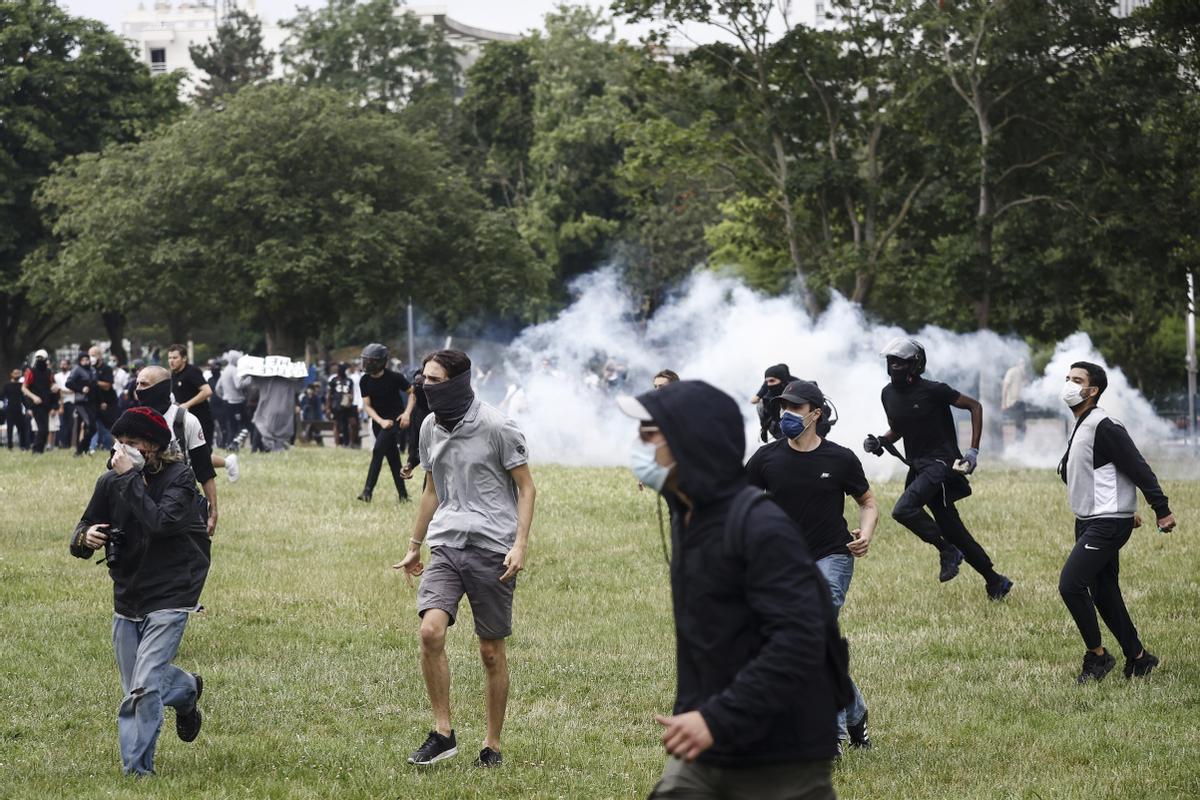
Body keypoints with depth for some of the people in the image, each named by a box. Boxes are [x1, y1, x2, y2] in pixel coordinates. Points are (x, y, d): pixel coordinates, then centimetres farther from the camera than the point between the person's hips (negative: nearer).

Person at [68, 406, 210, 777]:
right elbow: (81, 537, 4)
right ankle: (186, 689, 44)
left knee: (144, 688, -15)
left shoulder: (179, 478, -12)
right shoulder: (110, 482, 0)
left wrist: (130, 478, -26)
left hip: (169, 596, -6)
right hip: (127, 596, 6)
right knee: (135, 688, 14)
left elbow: (160, 523, -30)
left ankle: (137, 770, -5)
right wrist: (84, 538, -20)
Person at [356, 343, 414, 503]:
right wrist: (381, 421, -18)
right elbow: (367, 405, -3)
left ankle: (368, 490, -20)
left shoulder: (394, 377, -13)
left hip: (395, 419, -5)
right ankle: (403, 494, 14)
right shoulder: (365, 381, -3)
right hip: (379, 421, 5)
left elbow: (412, 392, -2)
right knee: (392, 457, 7)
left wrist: (407, 412, -14)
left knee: (378, 450, -19)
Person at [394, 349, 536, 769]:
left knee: (492, 652, 3)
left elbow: (526, 487, -4)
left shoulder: (497, 428, -8)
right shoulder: (431, 428, 10)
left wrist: (520, 544, -15)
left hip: (492, 549, -4)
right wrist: (415, 545, 25)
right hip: (446, 545, 4)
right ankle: (442, 733, -7)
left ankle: (492, 745, 15)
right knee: (430, 631, -17)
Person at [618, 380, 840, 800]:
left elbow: (799, 640, -26)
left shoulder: (762, 525, -18)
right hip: (702, 759, 8)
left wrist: (718, 720, -29)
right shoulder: (688, 516, 11)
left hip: (781, 765, -8)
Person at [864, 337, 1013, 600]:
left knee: (903, 509, -26)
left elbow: (975, 406, -7)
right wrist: (879, 442, 1)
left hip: (940, 462, -8)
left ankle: (947, 551, -6)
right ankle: (995, 582, 21)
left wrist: (973, 451, -10)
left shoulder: (932, 391, -13)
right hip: (918, 467, 8)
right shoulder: (888, 394, 7)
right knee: (954, 531, 9)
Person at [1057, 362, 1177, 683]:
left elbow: (1137, 468, -18)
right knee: (1103, 594, 11)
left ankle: (1097, 655, -4)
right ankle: (1138, 658, 21)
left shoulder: (1104, 427, -17)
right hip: (1089, 523, 10)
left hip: (1107, 524, -10)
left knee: (1070, 584, -16)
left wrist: (1162, 510, -18)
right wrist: (1126, 510, 29)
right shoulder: (1081, 427, 13)